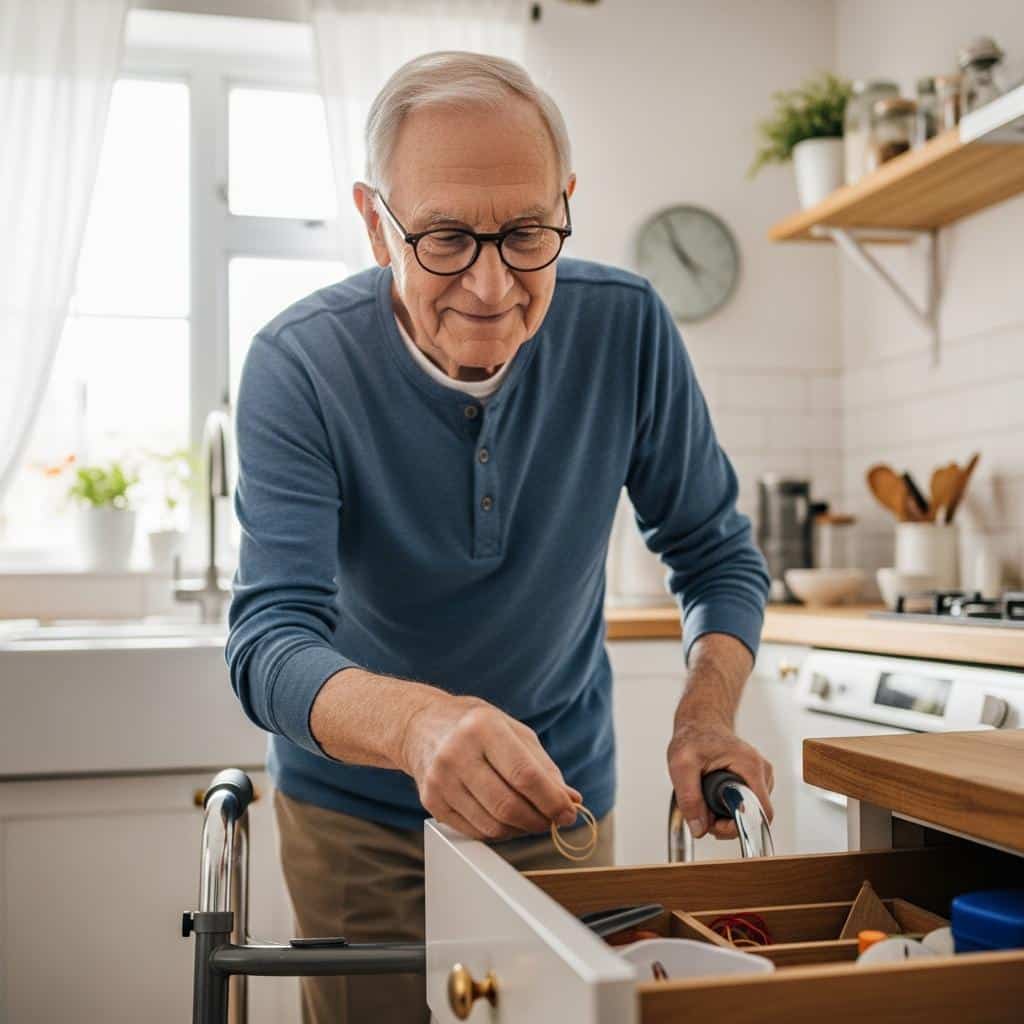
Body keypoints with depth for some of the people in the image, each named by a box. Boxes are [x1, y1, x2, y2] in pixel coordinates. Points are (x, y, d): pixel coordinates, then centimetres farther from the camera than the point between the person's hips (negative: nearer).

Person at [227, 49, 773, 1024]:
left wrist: (706, 714, -24)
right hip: (356, 810, -1)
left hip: (560, 797, 2)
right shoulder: (298, 365, -23)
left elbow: (718, 554, -5)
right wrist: (418, 724, -50)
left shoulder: (628, 328, -17)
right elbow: (270, 640, -29)